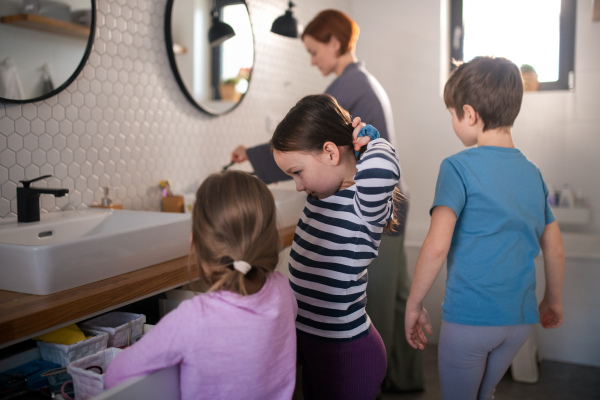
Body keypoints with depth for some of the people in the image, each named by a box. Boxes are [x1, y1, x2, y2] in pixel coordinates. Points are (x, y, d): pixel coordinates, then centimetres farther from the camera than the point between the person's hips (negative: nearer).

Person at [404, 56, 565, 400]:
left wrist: (413, 304, -10)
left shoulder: (459, 166, -13)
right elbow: (555, 250, 12)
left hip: (469, 317, -5)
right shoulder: (533, 173, 6)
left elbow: (437, 246, -21)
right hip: (520, 319, 6)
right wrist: (553, 301, 27)